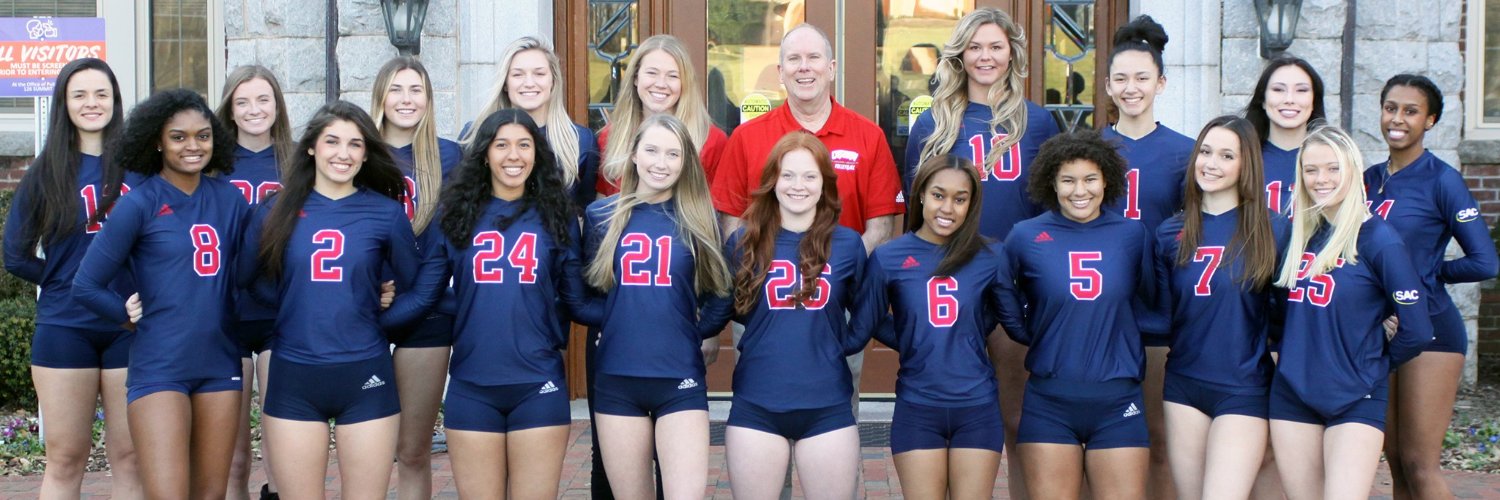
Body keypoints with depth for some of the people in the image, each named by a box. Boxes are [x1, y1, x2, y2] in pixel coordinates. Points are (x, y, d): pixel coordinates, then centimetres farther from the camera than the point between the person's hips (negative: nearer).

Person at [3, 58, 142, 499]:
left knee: (130, 456, 4)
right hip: (65, 329, 0)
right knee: (66, 459, 6)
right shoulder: (45, 173, 5)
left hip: (130, 327, 0)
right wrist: (68, 282, 2)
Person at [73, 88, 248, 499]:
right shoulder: (139, 204, -7)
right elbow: (87, 286, -5)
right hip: (159, 368, -4)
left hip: (220, 365, 4)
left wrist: (234, 322, 5)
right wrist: (136, 318, 2)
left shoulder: (229, 199, 5)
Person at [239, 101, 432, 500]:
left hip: (365, 377, -1)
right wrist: (297, 309, 2)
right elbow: (247, 281, 12)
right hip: (294, 377, 1)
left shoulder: (386, 213, -1)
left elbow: (420, 292, 6)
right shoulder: (276, 212, 3)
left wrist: (373, 323, -2)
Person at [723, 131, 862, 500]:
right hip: (756, 407, 0)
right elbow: (727, 310, 9)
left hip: (827, 407, 0)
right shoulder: (744, 243, 2)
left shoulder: (848, 244, 1)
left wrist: (843, 343, -1)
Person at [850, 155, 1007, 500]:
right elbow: (865, 326, 1)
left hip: (978, 407, 1)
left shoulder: (988, 258, -1)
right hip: (917, 409, -1)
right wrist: (914, 343, -5)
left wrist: (964, 339, 2)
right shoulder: (888, 258, -4)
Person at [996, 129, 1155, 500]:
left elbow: (1151, 302, 14)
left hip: (1118, 401, 1)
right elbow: (1001, 296, 12)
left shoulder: (1132, 236, 3)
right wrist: (1028, 334, 3)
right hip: (1049, 402, -1)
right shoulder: (1026, 237, -1)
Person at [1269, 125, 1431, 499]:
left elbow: (1416, 331, -9)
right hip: (1291, 394, 5)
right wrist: (1295, 358, 5)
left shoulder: (1377, 238, -10)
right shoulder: (1301, 235, 8)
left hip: (1354, 401, -5)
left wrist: (1374, 366, 4)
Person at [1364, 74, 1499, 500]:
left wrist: (1423, 272, -2)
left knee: (1420, 466, -5)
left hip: (1429, 330, -6)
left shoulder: (1442, 180, -8)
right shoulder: (1370, 179, 9)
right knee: (1397, 464, 10)